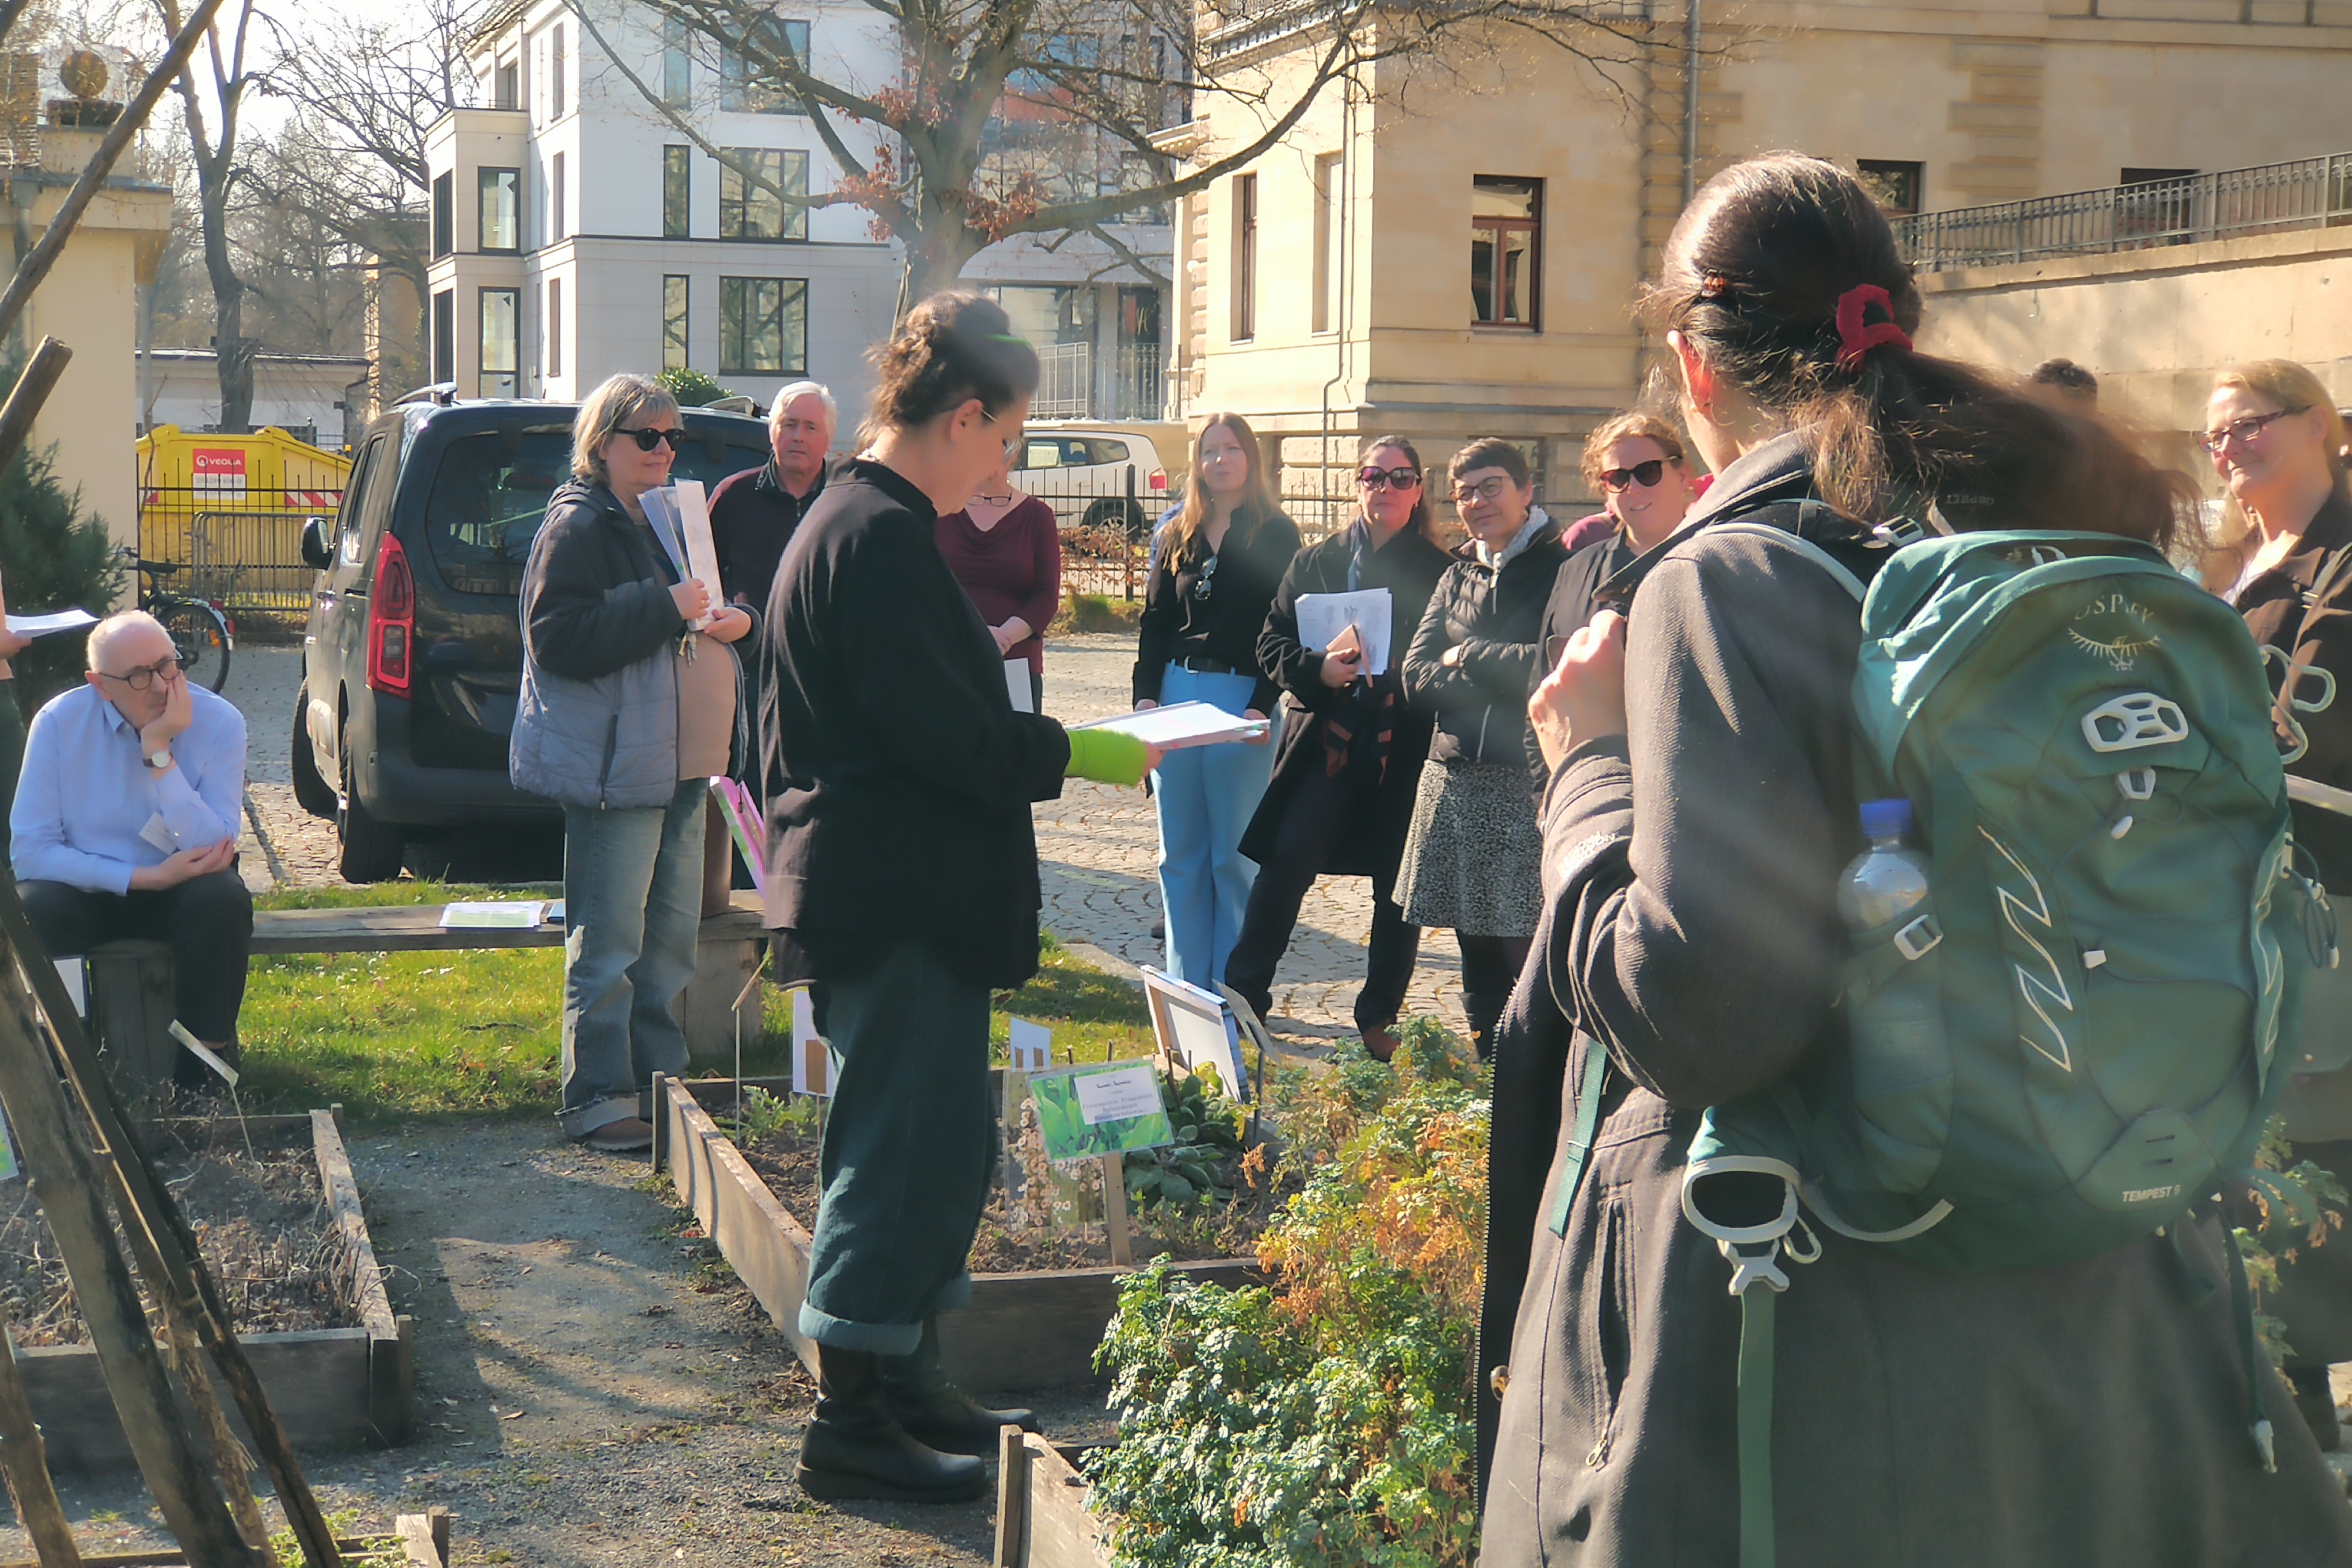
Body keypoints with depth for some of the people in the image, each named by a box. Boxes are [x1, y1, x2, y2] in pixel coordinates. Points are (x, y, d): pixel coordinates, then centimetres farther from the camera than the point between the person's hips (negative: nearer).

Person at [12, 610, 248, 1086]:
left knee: (223, 901, -34)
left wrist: (159, 752, -28)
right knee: (22, 913, -31)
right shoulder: (58, 722, -12)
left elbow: (214, 850, -21)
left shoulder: (219, 722, -14)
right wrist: (145, 877, -24)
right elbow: (29, 851, -14)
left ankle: (206, 1053, -16)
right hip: (87, 888, 0)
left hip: (182, 887, 0)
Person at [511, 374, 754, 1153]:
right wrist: (665, 609, -21)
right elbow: (558, 638, -20)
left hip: (679, 764, 9)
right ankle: (597, 1099, -1)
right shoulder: (577, 525, -10)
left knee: (673, 932, 14)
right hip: (613, 762, -9)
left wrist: (736, 620, 4)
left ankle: (661, 1080, 23)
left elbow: (705, 610, 29)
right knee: (610, 942, -6)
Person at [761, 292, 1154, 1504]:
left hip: (889, 898, 11)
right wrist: (1075, 752, -10)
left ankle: (902, 1387, 27)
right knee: (903, 1149, -3)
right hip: (901, 907, -11)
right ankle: (853, 1423, 5)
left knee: (941, 1145, 17)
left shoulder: (856, 521, 16)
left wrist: (1038, 744, 15)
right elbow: (945, 737, -22)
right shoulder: (881, 535, -18)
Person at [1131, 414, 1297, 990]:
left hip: (1242, 700, -4)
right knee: (1180, 854, 6)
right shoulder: (1176, 535, 12)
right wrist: (1146, 694, 1)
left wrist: (1262, 705, -14)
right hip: (1176, 696, 4)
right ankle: (1186, 984, 13)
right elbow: (1154, 622, 13)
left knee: (1234, 856, 0)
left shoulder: (1276, 535, 0)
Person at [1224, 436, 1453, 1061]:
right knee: (1287, 860, -9)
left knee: (1398, 882, 5)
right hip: (1326, 743, 1)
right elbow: (1273, 642, 8)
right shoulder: (1315, 561, 9)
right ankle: (1242, 995, 3)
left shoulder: (1439, 572, 4)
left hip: (1406, 748, 0)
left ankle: (1381, 1017, 16)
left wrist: (1404, 678, -15)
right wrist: (1317, 668, -11)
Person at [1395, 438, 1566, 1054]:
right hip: (1455, 780, 6)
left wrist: (1467, 656, -6)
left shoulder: (1562, 568, -3)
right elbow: (1416, 678, 7)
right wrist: (1502, 678, -8)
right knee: (1476, 950, 12)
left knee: (1526, 949, -8)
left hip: (1528, 785, -6)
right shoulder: (1458, 576, 16)